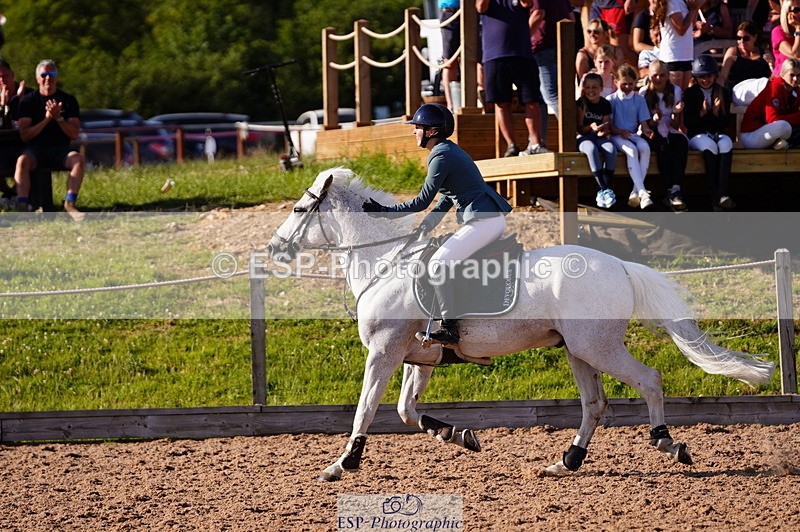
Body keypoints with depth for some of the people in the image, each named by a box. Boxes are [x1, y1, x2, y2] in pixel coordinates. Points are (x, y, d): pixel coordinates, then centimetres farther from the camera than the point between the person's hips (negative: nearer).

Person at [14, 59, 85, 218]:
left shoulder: (68, 101, 5)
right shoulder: (28, 101, 3)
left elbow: (74, 134, -1)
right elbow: (24, 135, -5)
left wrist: (58, 118, -17)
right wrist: (46, 119, -16)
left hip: (60, 149, 1)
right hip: (35, 149, -1)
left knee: (78, 159, -31)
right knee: (22, 161, -35)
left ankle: (69, 203, -31)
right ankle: (22, 207, -42)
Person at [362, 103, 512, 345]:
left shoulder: (441, 157, -13)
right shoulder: (450, 150, 19)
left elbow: (422, 202, -12)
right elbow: (447, 198, 24)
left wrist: (385, 210, -7)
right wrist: (426, 226, 18)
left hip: (484, 221, -11)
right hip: (492, 219, 11)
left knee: (438, 263, -16)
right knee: (447, 259, 21)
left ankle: (449, 328, -19)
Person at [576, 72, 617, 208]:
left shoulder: (605, 104, 6)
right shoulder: (581, 103, -1)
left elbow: (607, 126, 6)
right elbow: (579, 129, -3)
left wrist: (604, 131, -18)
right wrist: (591, 127, -23)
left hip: (600, 137, 3)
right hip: (584, 138, -2)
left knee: (611, 149, -31)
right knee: (591, 149, -37)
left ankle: (602, 191, -31)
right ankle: (604, 189, -42)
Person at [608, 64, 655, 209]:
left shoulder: (639, 99, 14)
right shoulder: (612, 100, 6)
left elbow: (643, 122, 9)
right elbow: (608, 125, 0)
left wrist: (646, 130, -14)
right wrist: (620, 131, -19)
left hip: (633, 135, 3)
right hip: (617, 136, -3)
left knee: (645, 147, -32)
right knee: (631, 149, -35)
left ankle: (635, 192, -35)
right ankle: (642, 192, -45)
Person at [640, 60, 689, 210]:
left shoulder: (675, 91, 5)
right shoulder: (644, 93, 0)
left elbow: (675, 126, 3)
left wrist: (676, 113, -19)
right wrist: (654, 120, -23)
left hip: (669, 132, 2)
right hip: (651, 134, -2)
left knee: (682, 142, -33)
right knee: (663, 147, -36)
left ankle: (676, 189, -42)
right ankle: (671, 191, -39)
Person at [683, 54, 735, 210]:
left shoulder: (724, 93, 9)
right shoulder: (690, 93, 5)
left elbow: (725, 123, 5)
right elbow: (688, 122, -1)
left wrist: (716, 113, -14)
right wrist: (702, 113, -17)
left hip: (718, 134, 2)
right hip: (698, 135, -2)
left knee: (726, 145, -34)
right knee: (710, 147, -37)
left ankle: (722, 194, -45)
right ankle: (715, 195, -40)